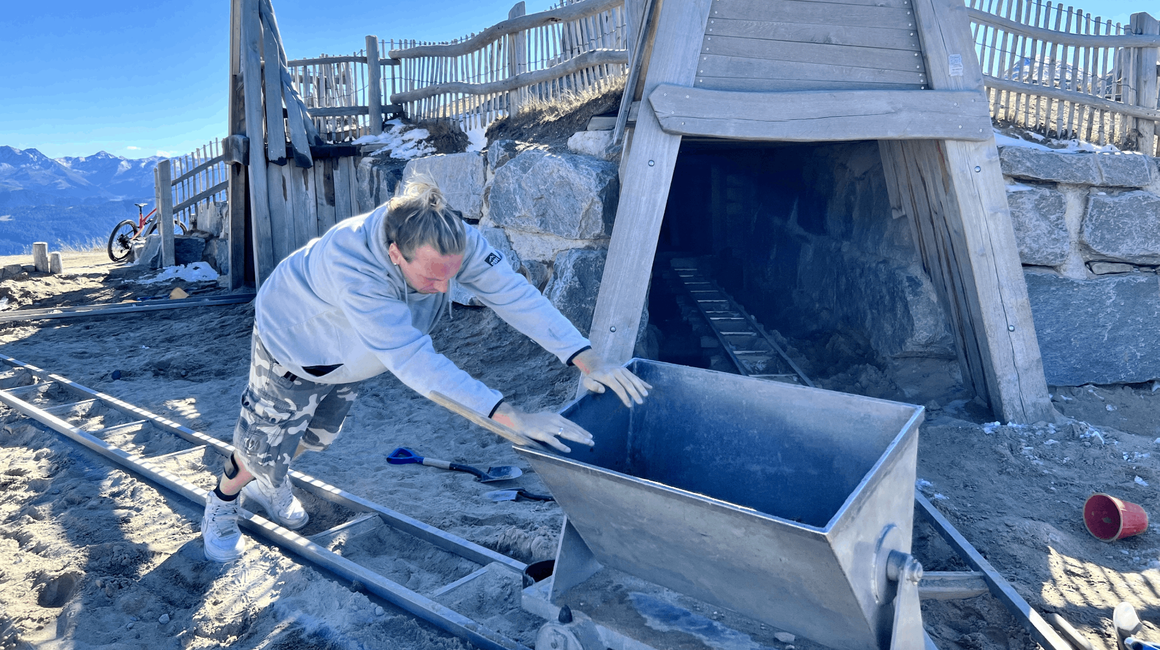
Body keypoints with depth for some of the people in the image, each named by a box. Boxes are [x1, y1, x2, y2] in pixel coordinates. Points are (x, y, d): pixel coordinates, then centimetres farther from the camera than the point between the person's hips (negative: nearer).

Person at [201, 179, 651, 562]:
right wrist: (513, 418, -60)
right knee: (265, 443, 11)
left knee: (318, 435, 25)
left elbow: (514, 294, -35)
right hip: (292, 344, -5)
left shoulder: (455, 241, -33)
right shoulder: (352, 266, -49)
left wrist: (586, 359, -48)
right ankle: (223, 500, 45)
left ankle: (268, 485, 57)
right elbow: (414, 359, -54)